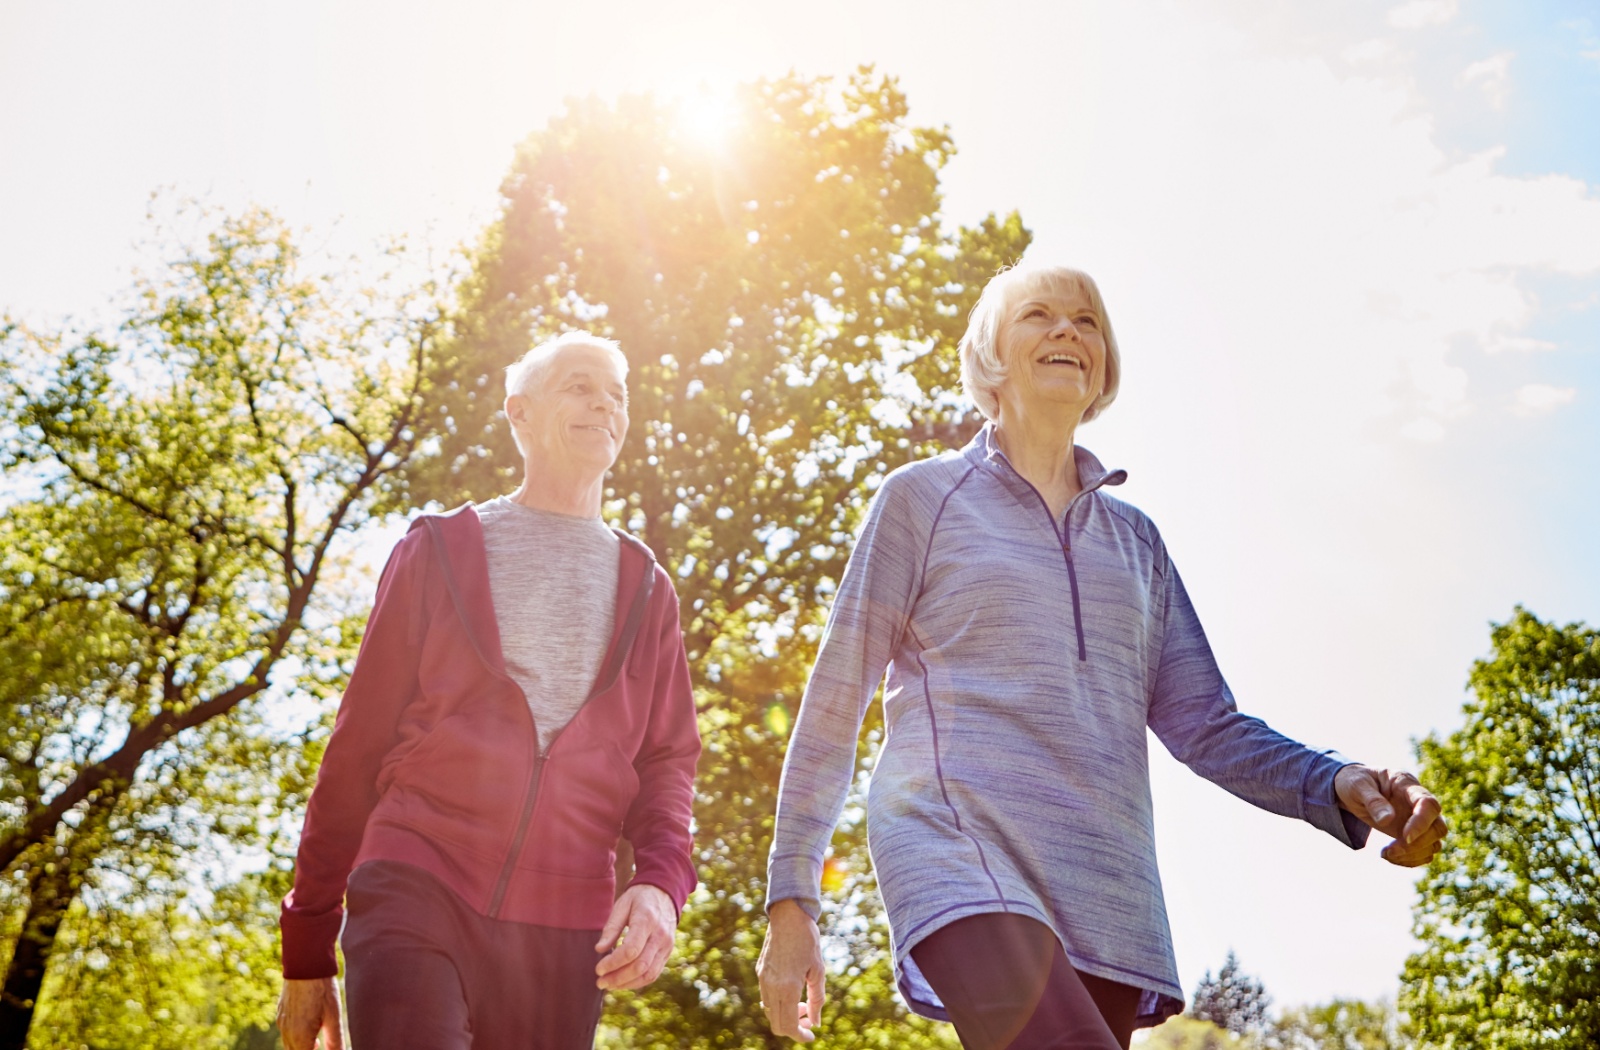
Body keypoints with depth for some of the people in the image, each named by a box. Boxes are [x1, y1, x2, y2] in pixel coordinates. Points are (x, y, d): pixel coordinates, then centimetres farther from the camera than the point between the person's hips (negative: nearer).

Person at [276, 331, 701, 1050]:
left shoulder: (645, 589, 17)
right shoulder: (437, 551, 11)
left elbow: (666, 761, 11)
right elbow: (356, 749, 10)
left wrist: (661, 882, -11)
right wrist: (308, 949, 8)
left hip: (565, 932, 3)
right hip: (417, 892, -2)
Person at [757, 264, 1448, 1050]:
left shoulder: (1133, 537, 21)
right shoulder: (923, 497, 8)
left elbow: (1203, 724, 16)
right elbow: (834, 702, 6)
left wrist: (1337, 786, -5)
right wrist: (790, 903, 1)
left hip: (1107, 897, 5)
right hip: (958, 855, -5)